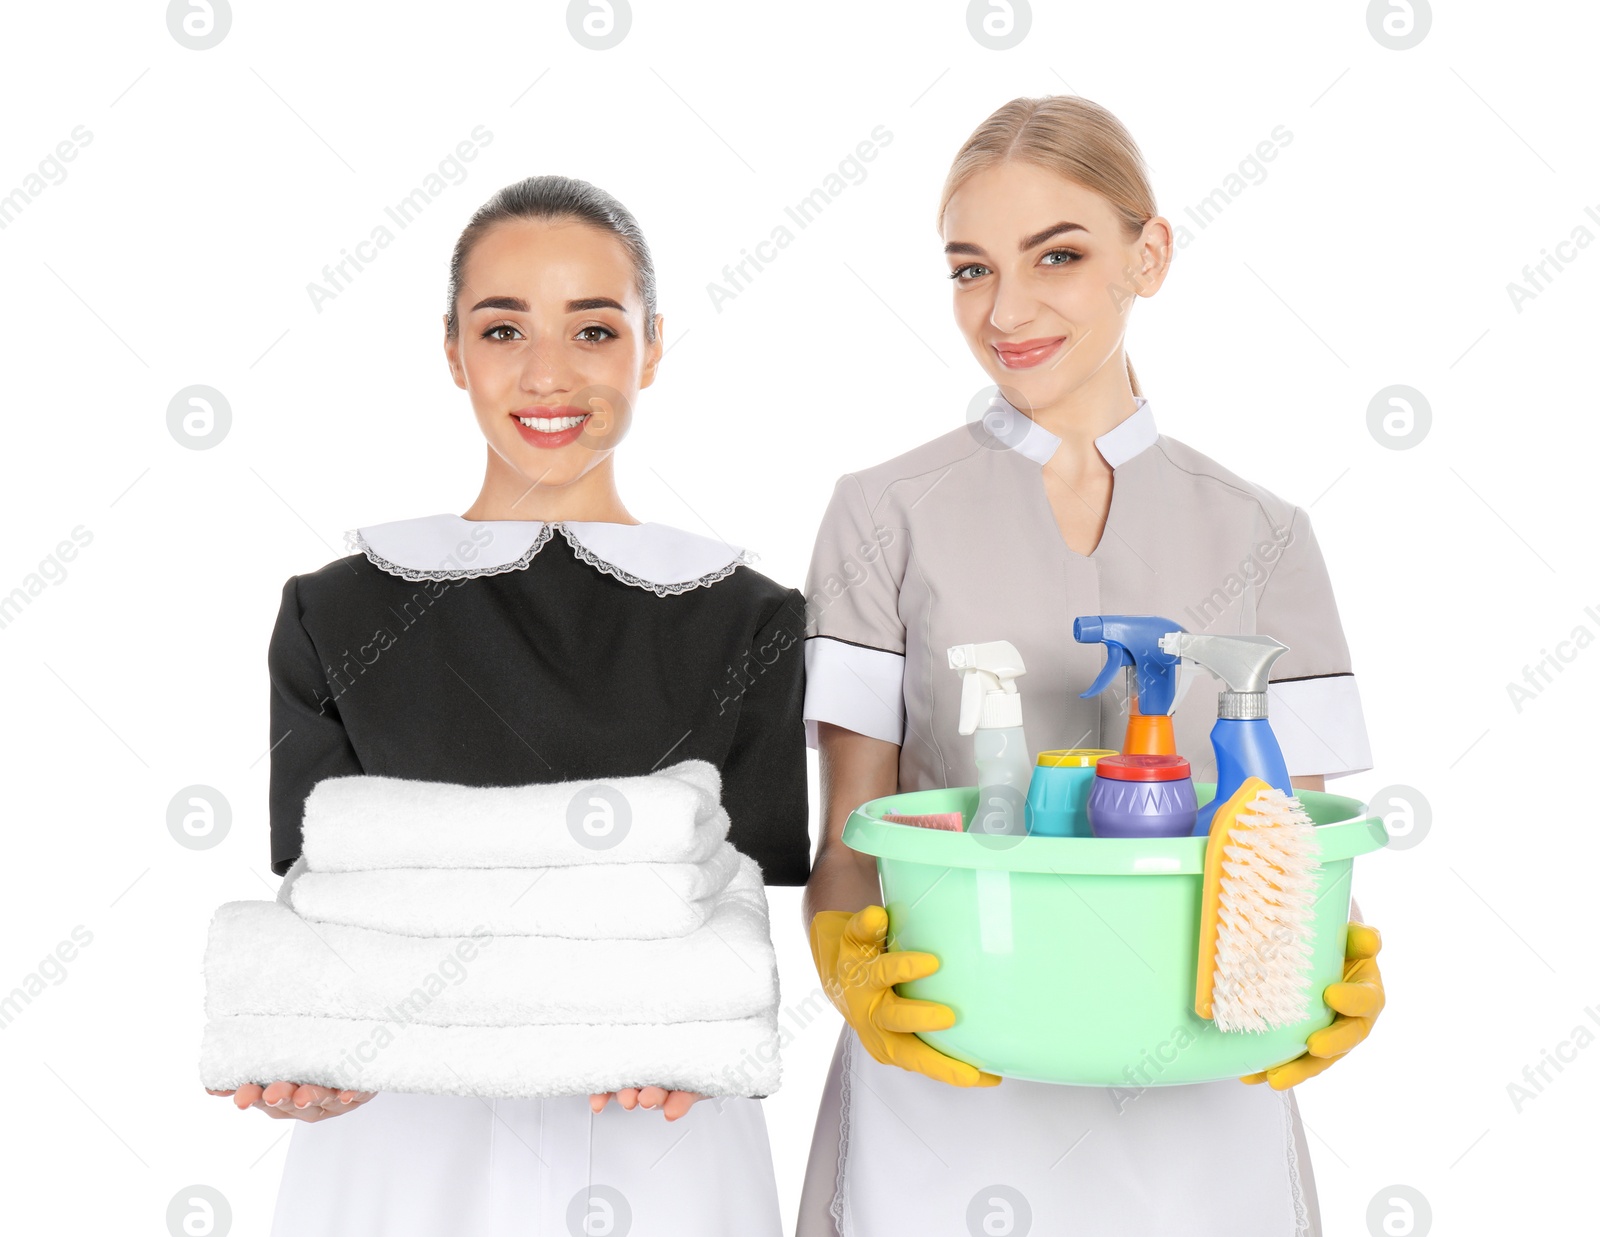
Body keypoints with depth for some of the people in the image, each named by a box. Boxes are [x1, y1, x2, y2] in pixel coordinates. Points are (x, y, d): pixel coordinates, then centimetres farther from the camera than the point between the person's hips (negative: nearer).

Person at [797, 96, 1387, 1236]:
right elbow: (850, 834, -1)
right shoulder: (886, 516, 0)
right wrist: (850, 965, -21)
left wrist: (1339, 970, -16)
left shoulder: (1258, 535, 5)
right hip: (944, 1091, -1)